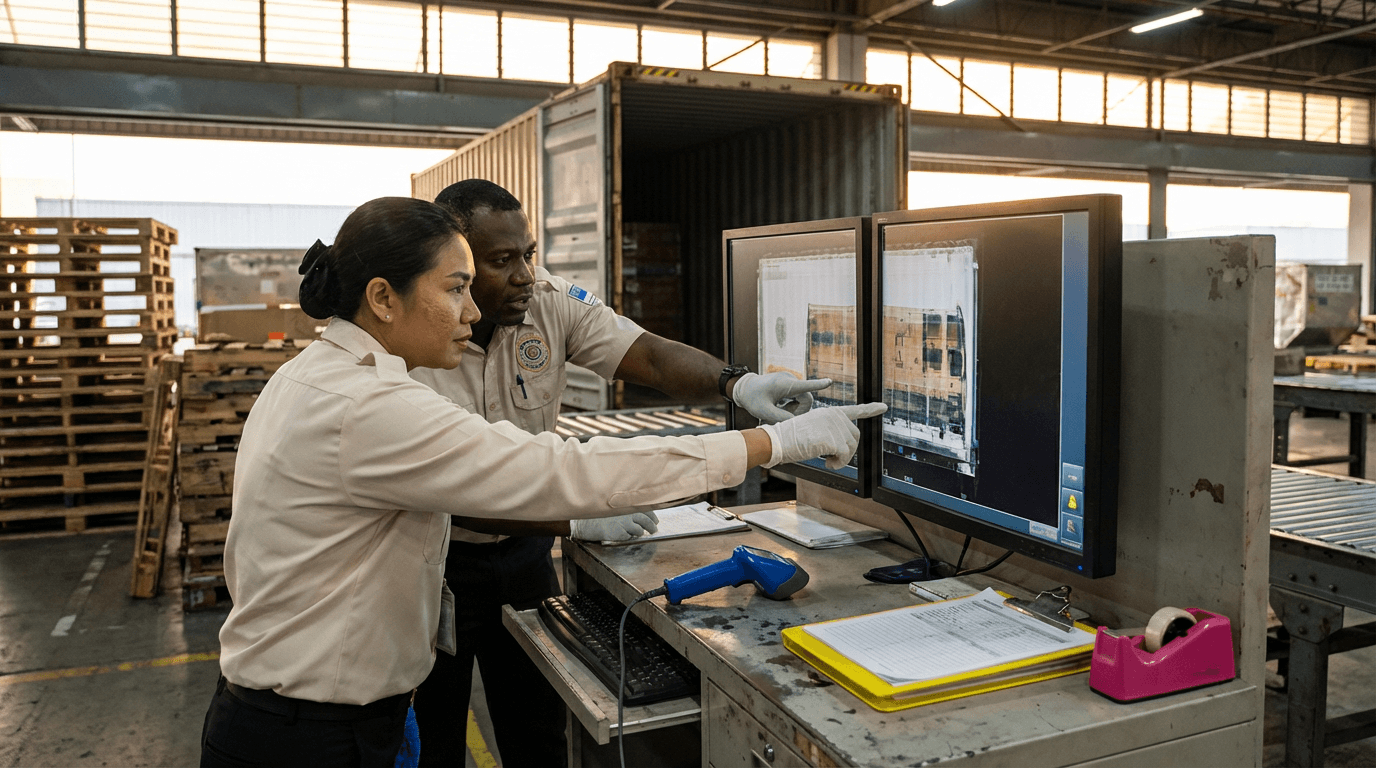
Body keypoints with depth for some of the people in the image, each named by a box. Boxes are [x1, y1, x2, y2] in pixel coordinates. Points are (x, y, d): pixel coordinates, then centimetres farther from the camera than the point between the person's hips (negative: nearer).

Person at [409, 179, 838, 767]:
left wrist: (736, 384, -41)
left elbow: (651, 357, -22)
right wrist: (573, 522, -33)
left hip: (523, 549, 4)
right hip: (436, 561, -3)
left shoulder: (549, 302, -11)